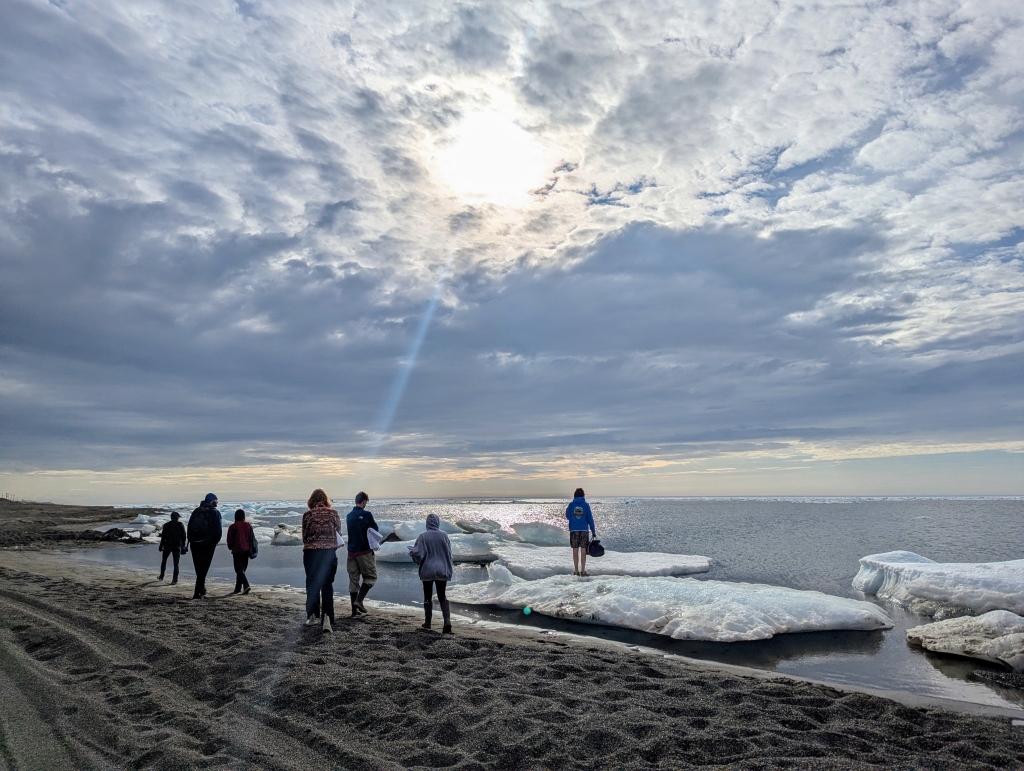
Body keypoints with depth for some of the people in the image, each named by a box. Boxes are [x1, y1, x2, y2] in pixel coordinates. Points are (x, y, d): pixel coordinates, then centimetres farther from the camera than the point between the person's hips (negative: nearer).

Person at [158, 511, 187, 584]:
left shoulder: (166, 525, 1)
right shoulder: (181, 525, 0)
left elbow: (163, 537, -2)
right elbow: (184, 537, 1)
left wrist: (161, 546, 6)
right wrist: (183, 546, 9)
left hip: (168, 545, 1)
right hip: (177, 546, -1)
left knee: (164, 561, 22)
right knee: (176, 563, 0)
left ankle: (161, 576, 26)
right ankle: (175, 579, -6)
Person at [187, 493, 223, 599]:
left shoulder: (196, 511, 10)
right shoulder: (215, 513, -4)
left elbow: (189, 527, 8)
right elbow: (218, 531, -10)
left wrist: (191, 541, 11)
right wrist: (214, 542, 2)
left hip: (195, 544, 4)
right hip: (208, 544, -4)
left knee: (199, 568, 15)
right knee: (203, 568, 0)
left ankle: (202, 589, 27)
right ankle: (198, 592, -6)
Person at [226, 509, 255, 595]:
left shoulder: (233, 526, -6)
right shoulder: (248, 525, 6)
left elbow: (230, 539, -2)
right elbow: (252, 538, 9)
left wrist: (230, 547, 15)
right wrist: (250, 548, 16)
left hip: (237, 550, -5)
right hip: (246, 550, 5)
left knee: (239, 569, -6)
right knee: (242, 569, 14)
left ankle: (246, 585, -23)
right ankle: (238, 588, 19)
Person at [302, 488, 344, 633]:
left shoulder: (307, 515, -2)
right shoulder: (333, 513, -1)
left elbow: (304, 537, 2)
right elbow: (339, 534, 4)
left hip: (311, 552, 0)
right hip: (329, 552, 0)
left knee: (312, 584, 15)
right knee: (327, 585, 4)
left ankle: (311, 616, 24)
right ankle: (327, 617, -10)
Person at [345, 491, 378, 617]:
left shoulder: (349, 516, 8)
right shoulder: (366, 515, -11)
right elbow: (376, 530, -1)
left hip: (351, 551, 6)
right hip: (365, 551, -6)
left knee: (353, 579, 9)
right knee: (370, 577, 7)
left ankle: (354, 609, 10)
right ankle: (359, 600, -11)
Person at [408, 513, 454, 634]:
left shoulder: (423, 536, -12)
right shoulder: (444, 536, -5)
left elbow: (418, 554, -15)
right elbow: (449, 554, 2)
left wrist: (411, 551, 7)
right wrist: (449, 567, 18)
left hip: (427, 570, -2)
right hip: (442, 571, 2)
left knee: (428, 597, 15)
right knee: (442, 596, 8)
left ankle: (428, 622, 23)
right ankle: (447, 621, -9)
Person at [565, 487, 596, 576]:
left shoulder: (571, 505, -1)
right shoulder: (586, 505, -3)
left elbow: (567, 516, 11)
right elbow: (590, 519, 0)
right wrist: (593, 531, 5)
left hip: (574, 530, 1)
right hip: (584, 530, -1)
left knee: (575, 550, 6)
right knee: (583, 550, 4)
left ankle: (576, 571, 8)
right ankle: (583, 571, 3)